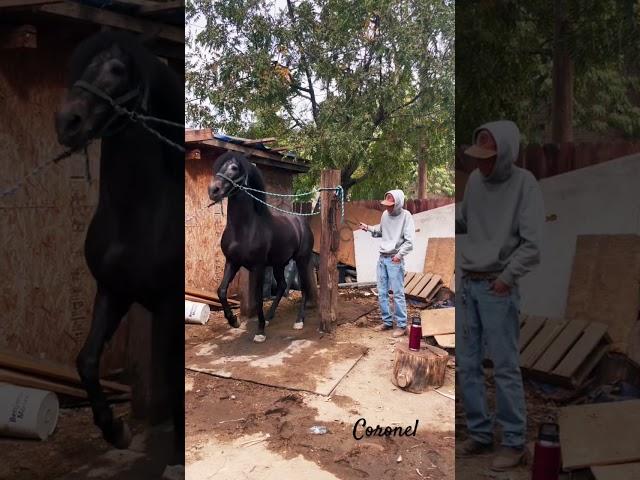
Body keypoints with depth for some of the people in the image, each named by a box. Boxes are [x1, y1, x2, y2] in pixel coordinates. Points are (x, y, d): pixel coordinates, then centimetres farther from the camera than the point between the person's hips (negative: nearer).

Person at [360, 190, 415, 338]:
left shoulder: (406, 216, -11)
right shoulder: (385, 214, 7)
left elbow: (409, 241, -14)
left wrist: (400, 254, -23)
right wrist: (368, 228, 6)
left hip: (395, 260, -6)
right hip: (382, 258, 6)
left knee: (398, 294, -3)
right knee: (382, 293, 11)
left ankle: (402, 325, 7)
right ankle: (387, 321, 24)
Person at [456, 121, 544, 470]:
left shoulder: (524, 183, -10)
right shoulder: (475, 180, 7)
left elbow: (533, 243, -13)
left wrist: (507, 278, -15)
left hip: (497, 288, -6)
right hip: (467, 283, 6)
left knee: (505, 368, 1)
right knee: (467, 364, 10)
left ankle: (514, 442, 17)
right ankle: (480, 434, 25)